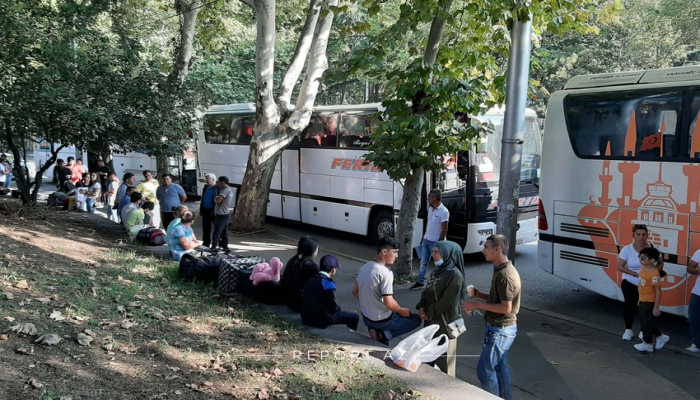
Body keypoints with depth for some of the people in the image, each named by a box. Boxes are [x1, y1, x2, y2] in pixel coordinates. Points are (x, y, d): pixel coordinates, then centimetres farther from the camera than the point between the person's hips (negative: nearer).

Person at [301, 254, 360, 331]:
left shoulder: (311, 279, 7)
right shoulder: (328, 283, -16)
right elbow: (334, 305, -14)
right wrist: (338, 310, 9)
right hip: (321, 319, -9)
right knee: (354, 317, -1)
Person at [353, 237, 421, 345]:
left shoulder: (364, 267, 0)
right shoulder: (385, 273, -25)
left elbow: (355, 292, 10)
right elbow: (388, 303, -27)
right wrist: (401, 310, -8)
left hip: (366, 318, 7)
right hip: (381, 320, -7)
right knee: (416, 319, 14)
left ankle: (378, 330, 8)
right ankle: (384, 334, -1)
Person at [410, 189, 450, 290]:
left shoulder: (443, 211, -18)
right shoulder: (430, 209, 7)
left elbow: (444, 230, -17)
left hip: (436, 242, -8)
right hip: (426, 240, 8)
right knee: (423, 262, 13)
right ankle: (419, 282, 21)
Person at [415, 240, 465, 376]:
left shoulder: (455, 275, -19)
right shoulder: (437, 270, 8)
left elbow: (446, 302, -21)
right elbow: (426, 291, 12)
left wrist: (428, 311, -10)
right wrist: (421, 307, -5)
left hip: (444, 322, -8)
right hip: (431, 319, 8)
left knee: (443, 357, 5)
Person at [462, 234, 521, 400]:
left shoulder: (504, 275, -24)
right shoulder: (503, 270, 7)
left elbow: (506, 308, -24)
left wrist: (478, 304, -21)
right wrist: (480, 295, 3)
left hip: (500, 329, -10)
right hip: (503, 328, 10)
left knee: (485, 369, 0)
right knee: (500, 367, 18)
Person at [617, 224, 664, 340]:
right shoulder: (627, 249, -15)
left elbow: (660, 263, 3)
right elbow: (619, 267, -13)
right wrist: (636, 274, -22)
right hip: (629, 283, -1)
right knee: (630, 306, 11)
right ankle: (628, 330, 27)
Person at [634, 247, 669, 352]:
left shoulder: (654, 274, -27)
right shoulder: (643, 268, 0)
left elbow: (658, 291, -23)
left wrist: (656, 307, -21)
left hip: (650, 302, -9)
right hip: (642, 301, 9)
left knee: (647, 322, 5)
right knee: (643, 321, 20)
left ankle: (647, 344, 24)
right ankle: (660, 337, 37)